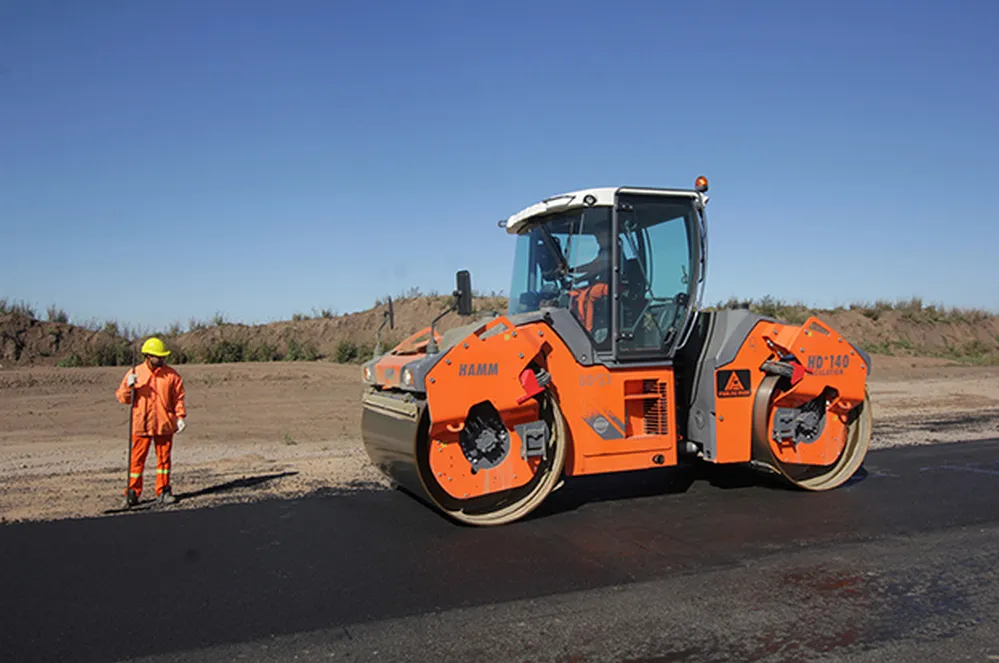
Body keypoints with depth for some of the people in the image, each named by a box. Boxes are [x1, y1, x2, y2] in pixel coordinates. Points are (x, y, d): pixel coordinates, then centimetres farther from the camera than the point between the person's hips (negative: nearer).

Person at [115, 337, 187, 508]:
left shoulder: (171, 375, 4)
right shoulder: (135, 373, 4)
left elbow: (178, 398, 6)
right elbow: (123, 398, 4)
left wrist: (181, 416, -3)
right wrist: (129, 386, -15)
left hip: (164, 424, 1)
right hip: (141, 424, -1)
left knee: (164, 458, 7)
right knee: (137, 459, 2)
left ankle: (163, 491, 16)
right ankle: (132, 493, 11)